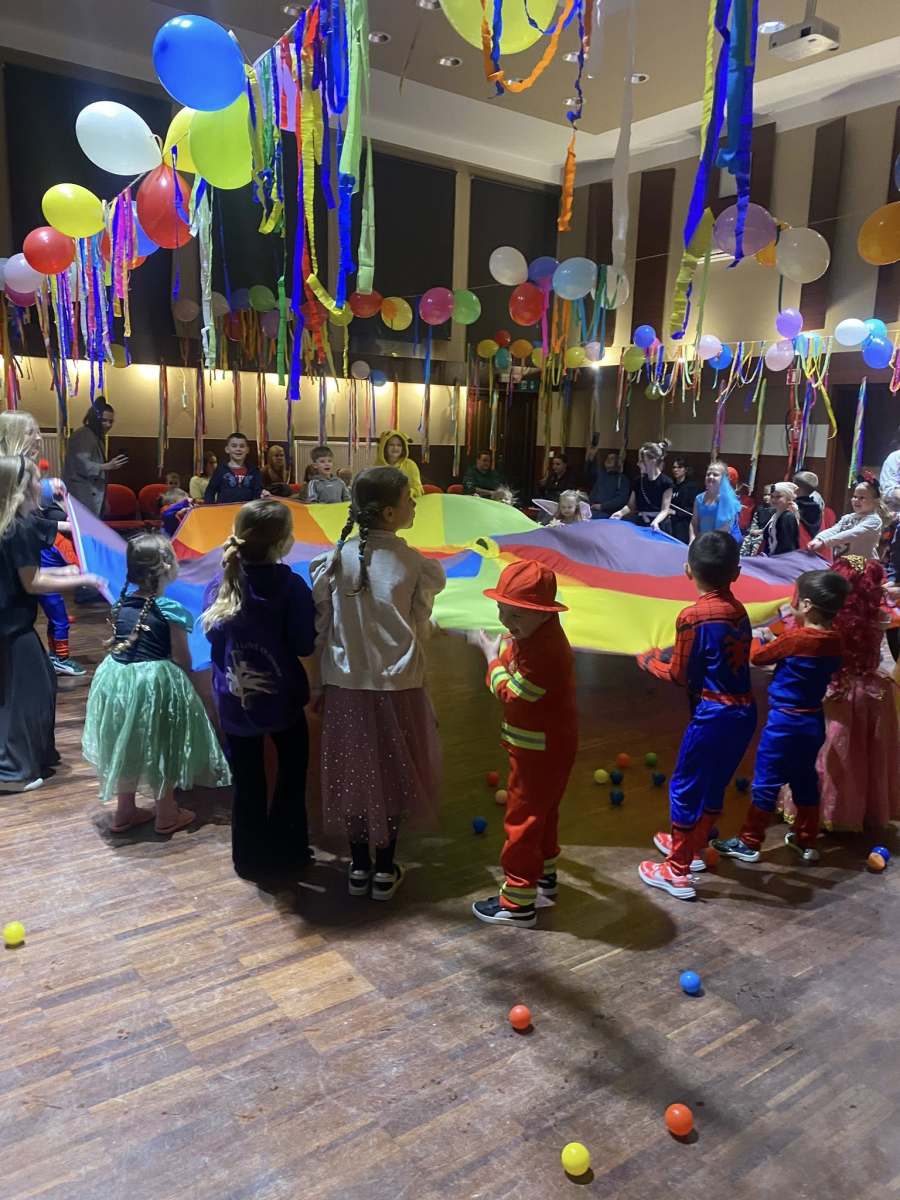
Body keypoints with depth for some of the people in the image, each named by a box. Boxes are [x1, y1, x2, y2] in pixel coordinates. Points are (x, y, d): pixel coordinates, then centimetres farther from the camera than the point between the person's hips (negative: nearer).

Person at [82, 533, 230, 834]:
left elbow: (114, 644, 9)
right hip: (157, 682, -6)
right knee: (161, 748, 10)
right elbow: (181, 660, -11)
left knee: (126, 744, 20)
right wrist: (183, 683, 5)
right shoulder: (171, 610, -16)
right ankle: (167, 814, 23)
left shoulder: (121, 603, 1)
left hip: (117, 677, 6)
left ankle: (125, 811, 32)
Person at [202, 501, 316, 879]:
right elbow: (304, 645, -15)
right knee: (292, 769, 18)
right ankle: (284, 852, 26)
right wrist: (298, 618, 2)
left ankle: (250, 858, 28)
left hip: (233, 701, 3)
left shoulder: (220, 586, -4)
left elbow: (212, 635, 6)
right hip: (281, 697, -3)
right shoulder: (290, 586, -17)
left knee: (247, 781, 15)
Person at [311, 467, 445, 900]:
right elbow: (421, 624, -4)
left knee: (352, 772, 15)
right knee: (391, 773, 14)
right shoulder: (417, 565, -11)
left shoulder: (336, 557, -7)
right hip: (397, 684, -2)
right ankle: (384, 871, 24)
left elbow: (318, 622, -4)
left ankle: (358, 867, 28)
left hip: (345, 684, 2)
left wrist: (325, 667, 9)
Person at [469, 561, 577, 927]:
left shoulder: (544, 650, -31)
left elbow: (511, 692, -25)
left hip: (541, 750, -10)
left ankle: (518, 903, 11)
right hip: (544, 745, 10)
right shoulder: (533, 636, 1)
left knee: (522, 819, 0)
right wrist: (497, 648, -8)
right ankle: (544, 873, 45)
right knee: (542, 812, 26)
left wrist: (492, 654, -12)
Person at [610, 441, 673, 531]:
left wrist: (656, 522, -29)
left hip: (658, 527, -4)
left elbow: (665, 510, -11)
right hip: (640, 524, 5)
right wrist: (620, 513, -11)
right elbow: (631, 505, 8)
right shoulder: (639, 481, 6)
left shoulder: (665, 483, -9)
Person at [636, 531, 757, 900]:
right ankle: (693, 846, 41)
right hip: (744, 711, 7)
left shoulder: (693, 617, -17)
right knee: (713, 786, 22)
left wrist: (649, 659, 8)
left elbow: (680, 675, -9)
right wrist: (675, 654, 14)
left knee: (685, 787, 7)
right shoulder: (739, 610, 3)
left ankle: (677, 873, 15)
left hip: (714, 714, -7)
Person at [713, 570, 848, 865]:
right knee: (805, 781, 20)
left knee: (766, 783, 4)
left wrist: (759, 639, 10)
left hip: (784, 722, -7)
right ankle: (806, 842, 32)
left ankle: (749, 844, 16)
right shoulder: (834, 640, -3)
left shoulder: (795, 639, -23)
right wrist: (776, 640, 6)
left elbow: (758, 656, -9)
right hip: (813, 722, 7)